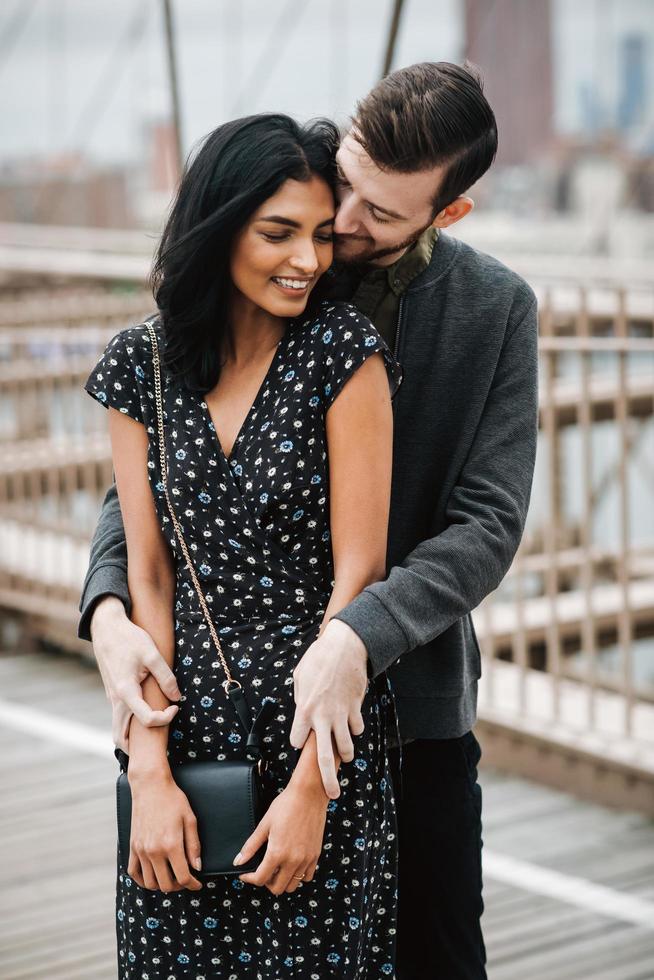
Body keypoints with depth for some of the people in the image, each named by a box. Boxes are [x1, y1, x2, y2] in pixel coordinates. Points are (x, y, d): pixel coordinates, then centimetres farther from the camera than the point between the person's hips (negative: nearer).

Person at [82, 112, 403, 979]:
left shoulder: (342, 351, -9)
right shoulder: (141, 363, 1)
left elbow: (358, 571, -10)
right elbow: (148, 576, 0)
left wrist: (310, 787, -13)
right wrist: (149, 770, -8)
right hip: (185, 737, 3)